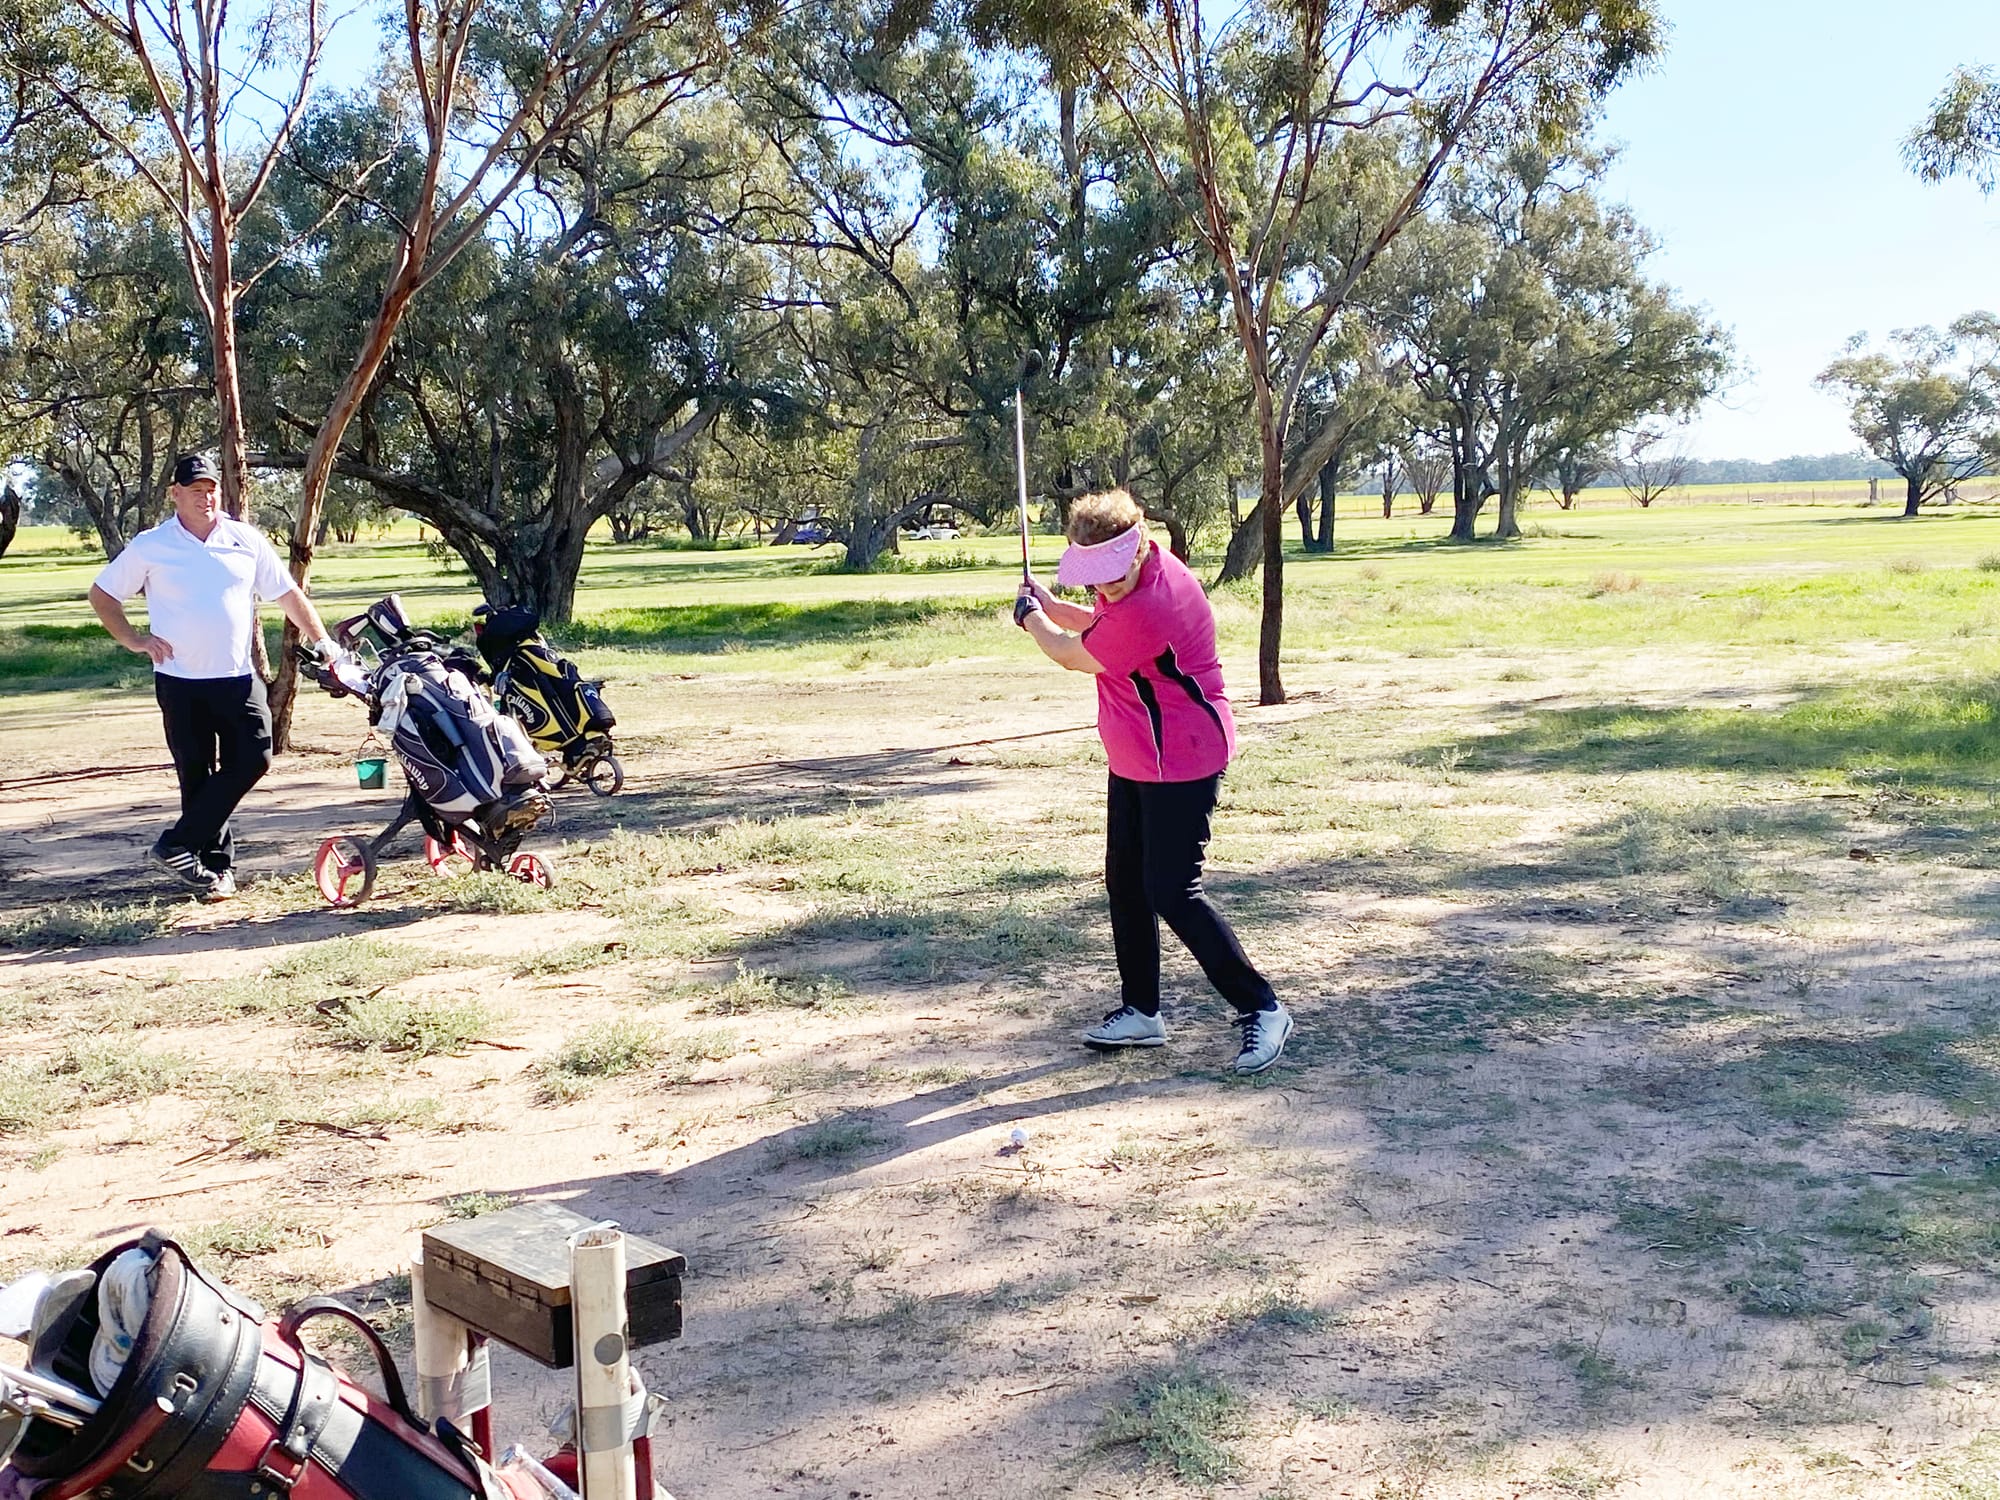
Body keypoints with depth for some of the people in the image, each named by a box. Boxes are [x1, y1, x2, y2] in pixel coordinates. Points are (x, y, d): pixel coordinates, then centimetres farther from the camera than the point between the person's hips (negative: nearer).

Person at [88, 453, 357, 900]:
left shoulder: (247, 540, 4)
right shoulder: (150, 546, 0)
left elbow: (288, 594, 9)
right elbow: (102, 594, 10)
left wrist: (322, 642, 4)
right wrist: (133, 639, -2)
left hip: (238, 677, 2)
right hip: (179, 680, -1)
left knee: (253, 758, -9)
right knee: (197, 774, 4)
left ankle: (179, 844, 1)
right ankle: (216, 863, 15)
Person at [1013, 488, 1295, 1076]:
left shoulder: (1150, 607, -28)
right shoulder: (1133, 577, 3)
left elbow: (1075, 655, -13)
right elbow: (1099, 625, 22)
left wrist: (1030, 618, 5)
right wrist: (1048, 606, 6)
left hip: (1180, 766, -10)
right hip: (1136, 761, 10)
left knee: (1171, 893, -11)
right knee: (1124, 882, 13)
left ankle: (1261, 1008, 0)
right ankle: (1141, 1011, 23)